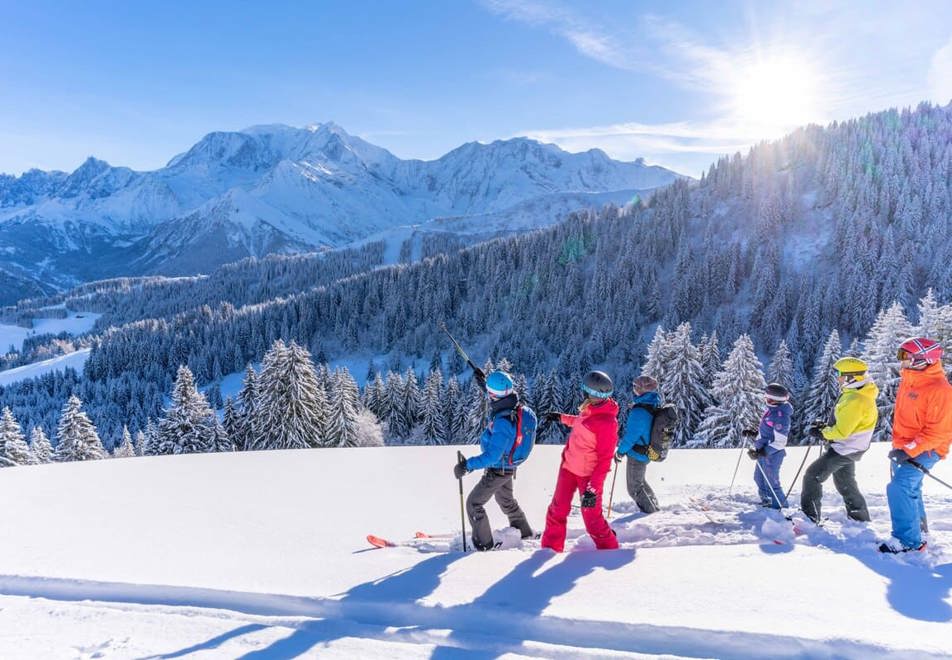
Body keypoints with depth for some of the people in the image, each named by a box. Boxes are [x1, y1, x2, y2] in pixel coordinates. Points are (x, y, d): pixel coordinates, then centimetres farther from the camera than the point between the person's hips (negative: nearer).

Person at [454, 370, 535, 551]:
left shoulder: (503, 422, -37)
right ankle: (524, 533, 47)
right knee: (506, 500, 31)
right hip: (508, 468, 9)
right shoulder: (517, 409, -10)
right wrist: (485, 385, 20)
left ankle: (484, 544, 17)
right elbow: (500, 400, 16)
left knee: (473, 503, 7)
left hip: (496, 471, -9)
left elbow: (492, 456, -35)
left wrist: (467, 464, -30)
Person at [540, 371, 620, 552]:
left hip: (588, 474, -7)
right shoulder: (590, 408, -3)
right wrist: (561, 418, 31)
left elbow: (604, 460, -25)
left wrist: (593, 489, -27)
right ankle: (550, 548, 24)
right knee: (557, 509, 10)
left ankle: (609, 549, 26)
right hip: (569, 465, 7)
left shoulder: (607, 422, -27)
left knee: (592, 519, 2)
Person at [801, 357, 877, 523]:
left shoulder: (855, 400, -26)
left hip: (844, 449, -10)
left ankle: (810, 517, -8)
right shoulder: (858, 393, 8)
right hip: (849, 449, 10)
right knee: (846, 484, 22)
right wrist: (825, 428, 9)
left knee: (812, 476, -8)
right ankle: (862, 520, 32)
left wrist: (822, 433, -11)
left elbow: (842, 431, -26)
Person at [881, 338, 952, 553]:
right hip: (903, 448, 9)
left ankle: (908, 540, -12)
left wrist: (910, 450, -25)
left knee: (899, 488, -20)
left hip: (924, 451, -9)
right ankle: (918, 527, 40)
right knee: (910, 490, 21)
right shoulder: (907, 382, 7)